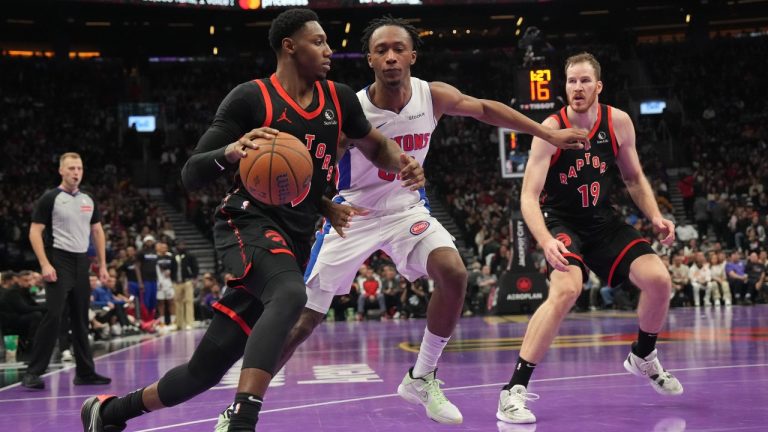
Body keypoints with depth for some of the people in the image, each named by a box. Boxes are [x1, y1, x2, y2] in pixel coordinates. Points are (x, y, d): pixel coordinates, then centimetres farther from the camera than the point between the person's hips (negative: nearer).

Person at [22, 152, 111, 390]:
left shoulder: (88, 200, 13)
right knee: (53, 316, -13)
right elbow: (35, 232, -7)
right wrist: (45, 264, -16)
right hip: (59, 262, -6)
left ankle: (85, 372, 16)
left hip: (82, 263, 6)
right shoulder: (50, 198, -4)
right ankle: (33, 372, -9)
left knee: (81, 319, 9)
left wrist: (102, 265, 13)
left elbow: (97, 231, 19)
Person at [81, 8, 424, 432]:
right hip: (249, 223, -6)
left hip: (294, 241, 6)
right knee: (291, 295, -39)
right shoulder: (250, 98, -6)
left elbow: (375, 145, 28)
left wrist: (401, 161, 4)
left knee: (206, 369, 4)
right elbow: (191, 175, -7)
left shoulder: (338, 98, 10)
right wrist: (231, 151, -29)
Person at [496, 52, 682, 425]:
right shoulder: (550, 131, -19)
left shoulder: (618, 122, -6)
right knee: (566, 290, -31)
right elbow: (529, 196, -23)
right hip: (562, 223, -5)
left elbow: (633, 177, 9)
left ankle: (643, 356, 23)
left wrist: (655, 217, -7)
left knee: (658, 279, -10)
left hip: (604, 222, 5)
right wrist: (546, 241, -40)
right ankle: (514, 388, -26)